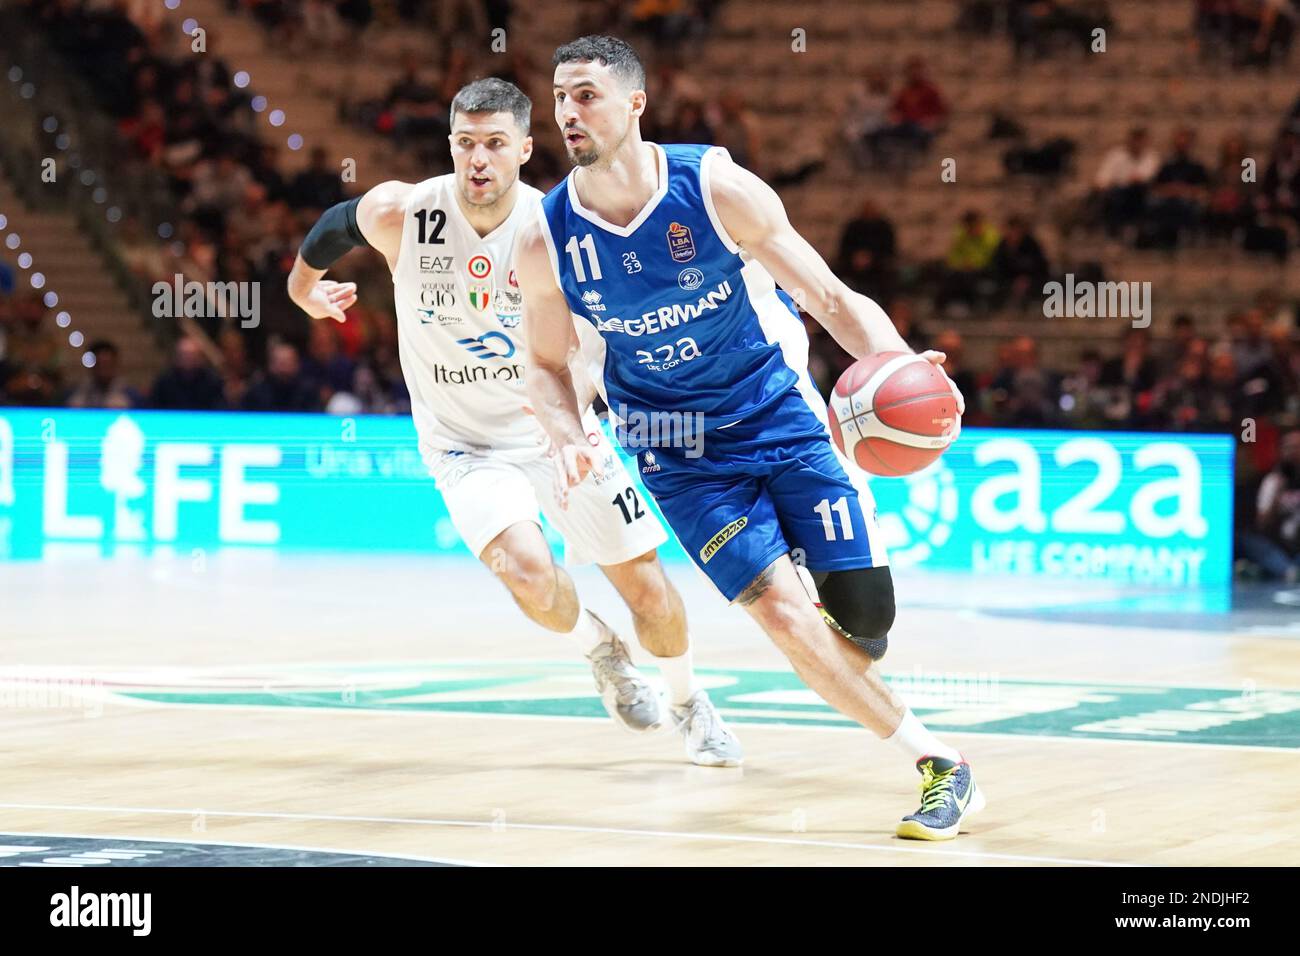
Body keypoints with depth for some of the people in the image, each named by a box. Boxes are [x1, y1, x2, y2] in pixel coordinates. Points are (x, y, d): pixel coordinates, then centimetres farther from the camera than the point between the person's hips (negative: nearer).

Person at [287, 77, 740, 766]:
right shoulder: (399, 214, -19)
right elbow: (336, 224, 4)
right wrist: (305, 281, 22)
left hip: (559, 426, 1)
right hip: (465, 444, -1)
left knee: (647, 587, 3)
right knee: (527, 572, -25)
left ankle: (690, 707, 33)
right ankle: (600, 651, 9)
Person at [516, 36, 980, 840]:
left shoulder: (717, 188, -16)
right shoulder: (546, 241, -11)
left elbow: (832, 299, -12)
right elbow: (549, 364, 5)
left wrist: (899, 363, -31)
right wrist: (570, 438, -17)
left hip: (781, 413, 0)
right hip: (681, 455, 0)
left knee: (864, 617, -8)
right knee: (786, 611, -19)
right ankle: (938, 764, -6)